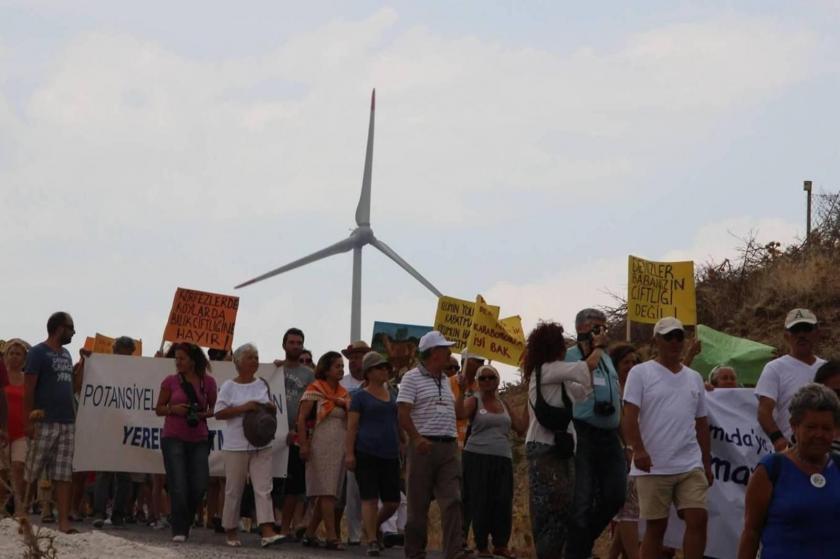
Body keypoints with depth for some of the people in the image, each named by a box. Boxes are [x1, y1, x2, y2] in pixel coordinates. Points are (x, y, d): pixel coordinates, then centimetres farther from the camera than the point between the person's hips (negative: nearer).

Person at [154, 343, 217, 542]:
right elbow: (159, 409, 7)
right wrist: (173, 409, -13)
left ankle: (186, 521, 22)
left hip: (199, 440, 2)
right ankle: (179, 531, 0)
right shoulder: (170, 381, 1)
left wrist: (203, 415, -10)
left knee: (199, 486, -1)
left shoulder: (207, 382, 3)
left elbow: (214, 408, 11)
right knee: (178, 487, -7)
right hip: (173, 438, -2)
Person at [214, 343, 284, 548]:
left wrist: (271, 407, -3)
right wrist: (243, 408, -18)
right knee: (234, 490, 3)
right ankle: (230, 531, 16)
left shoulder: (262, 385, 11)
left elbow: (271, 408, 21)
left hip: (261, 444, 4)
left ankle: (267, 532, -12)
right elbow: (219, 413, -7)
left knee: (263, 488, -6)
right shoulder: (229, 386, -2)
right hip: (236, 445, -4)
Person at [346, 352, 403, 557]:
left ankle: (373, 526, 29)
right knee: (370, 499, -7)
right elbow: (352, 426, -3)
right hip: (367, 453, -5)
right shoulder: (360, 396, 1)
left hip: (390, 455, 5)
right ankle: (372, 541, -3)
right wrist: (349, 453, -10)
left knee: (392, 502, 4)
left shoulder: (392, 395, 17)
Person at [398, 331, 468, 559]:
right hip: (424, 446, -6)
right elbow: (403, 413, -11)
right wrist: (417, 438, -24)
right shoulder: (412, 378, -3)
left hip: (449, 446, 6)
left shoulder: (445, 380, 19)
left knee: (453, 501, -5)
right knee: (419, 504, 1)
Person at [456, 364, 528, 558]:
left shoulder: (503, 405, 17)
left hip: (503, 459, 4)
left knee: (503, 502, -4)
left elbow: (521, 427, 13)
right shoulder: (474, 400, 3)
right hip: (478, 457, -4)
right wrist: (462, 391, -21)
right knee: (481, 502, -2)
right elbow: (459, 414, -17)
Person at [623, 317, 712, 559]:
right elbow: (630, 416, -9)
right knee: (656, 526, 2)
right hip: (653, 466, -4)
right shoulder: (640, 373, -1)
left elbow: (701, 423, 18)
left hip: (691, 466, 4)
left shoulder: (694, 378, 15)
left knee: (698, 519, -6)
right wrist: (638, 449, -23)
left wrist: (707, 463, 17)